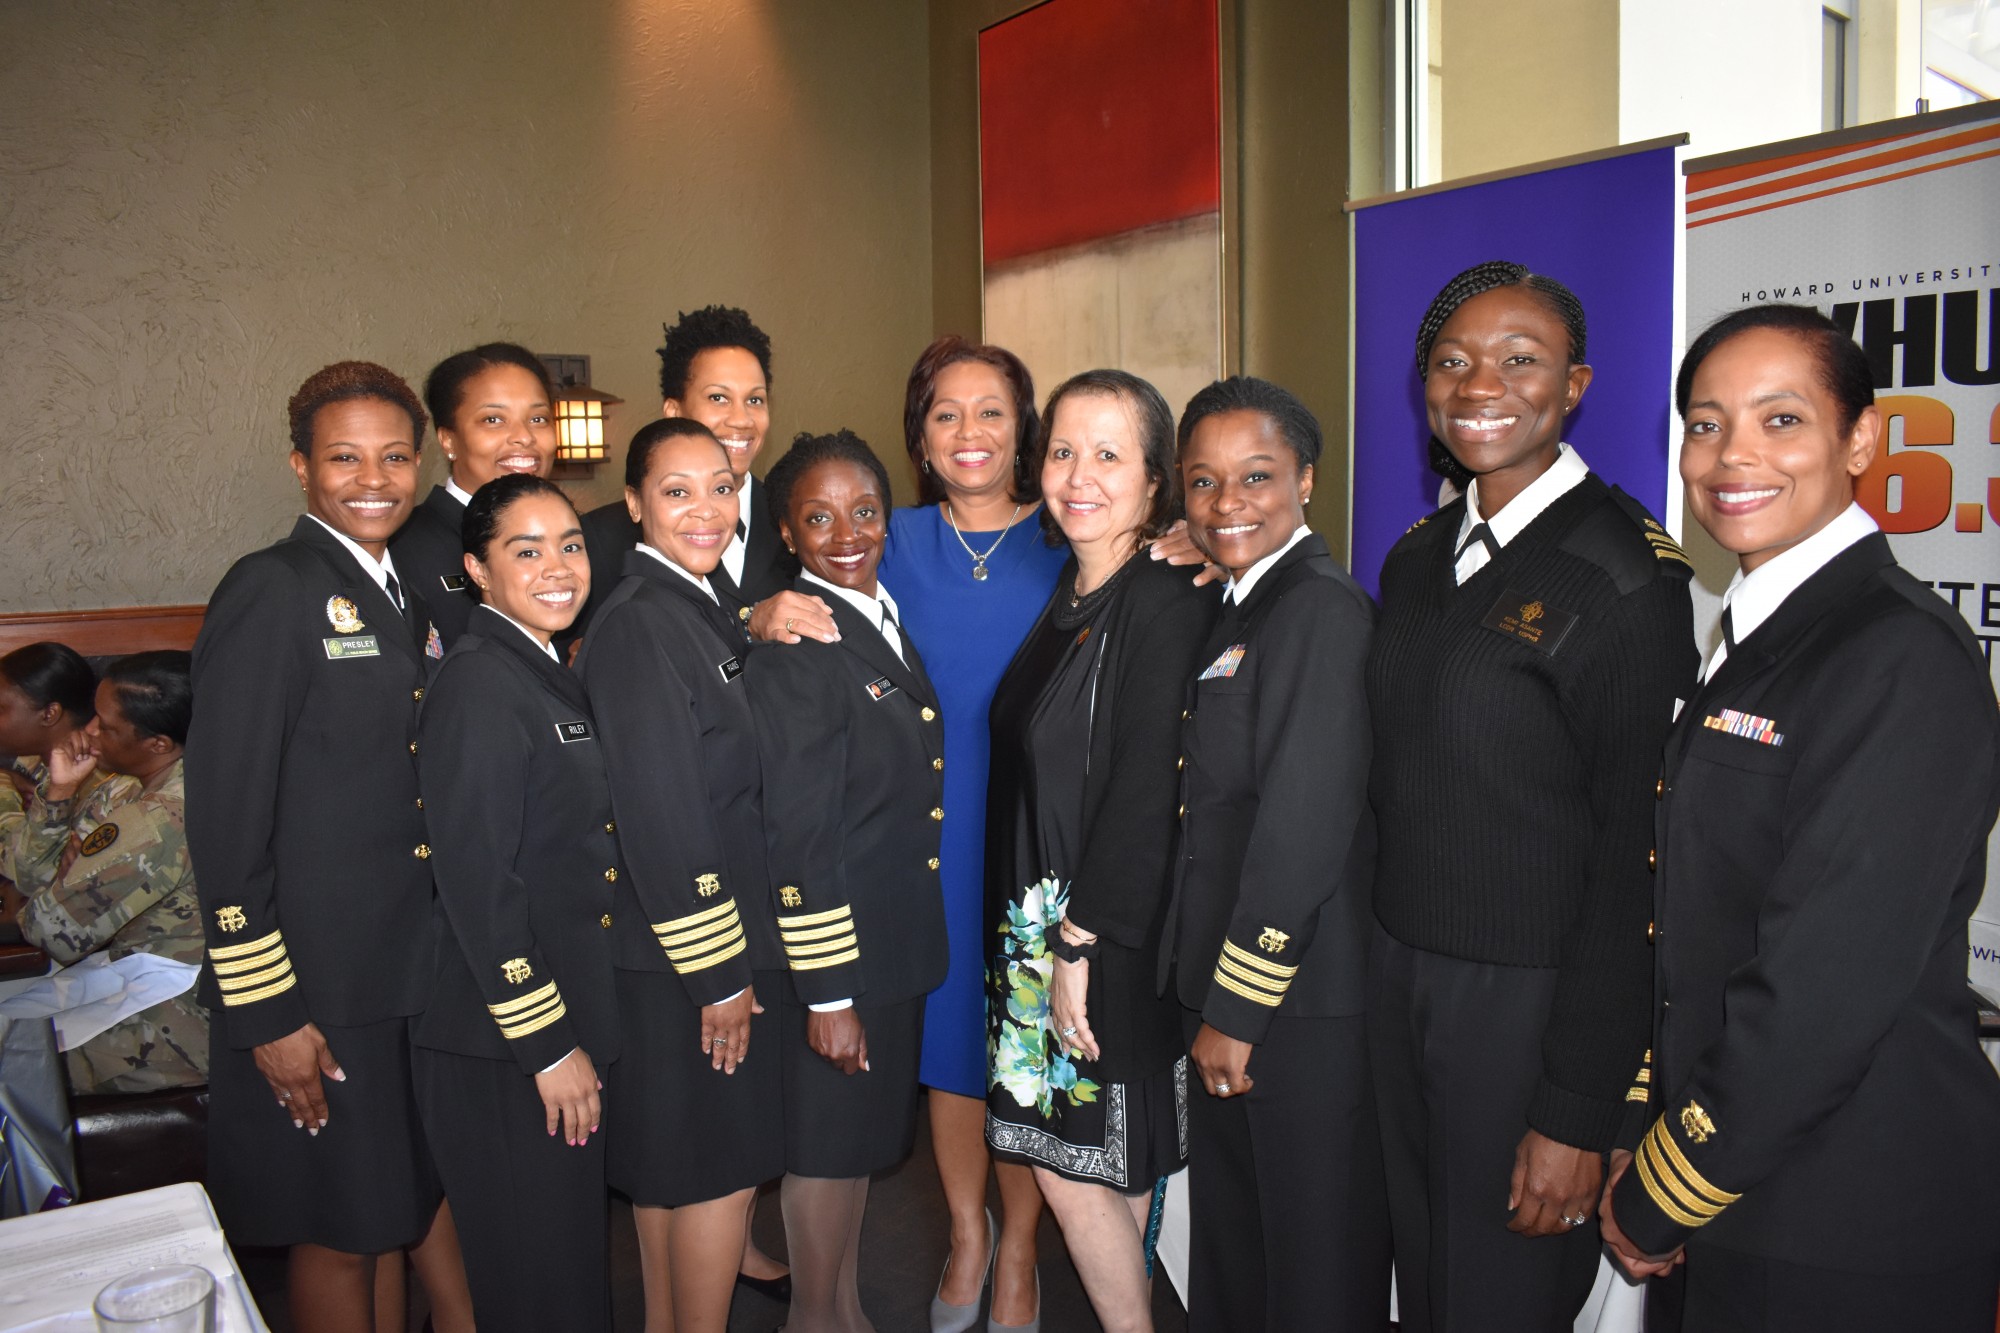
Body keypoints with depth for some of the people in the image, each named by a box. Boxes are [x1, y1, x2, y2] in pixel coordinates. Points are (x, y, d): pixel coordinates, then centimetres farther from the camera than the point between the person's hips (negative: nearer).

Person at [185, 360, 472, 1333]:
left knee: (413, 1191, 20)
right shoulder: (270, 592, -13)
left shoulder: (408, 597, 10)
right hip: (320, 985, -7)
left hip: (422, 967, 7)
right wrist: (266, 1011, -16)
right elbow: (225, 815, -16)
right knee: (340, 1230, 10)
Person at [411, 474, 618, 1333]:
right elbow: (476, 885, -22)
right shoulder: (477, 686, -19)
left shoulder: (550, 675, 10)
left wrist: (577, 1036, 14)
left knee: (578, 1256, 21)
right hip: (502, 1049, -9)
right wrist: (547, 1045, -19)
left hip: (568, 1024, 9)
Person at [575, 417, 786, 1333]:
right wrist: (720, 974, -20)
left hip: (724, 942, 9)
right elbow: (660, 816, -23)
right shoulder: (639, 622, -20)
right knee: (721, 1169, 4)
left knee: (672, 1168, 21)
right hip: (681, 955, -9)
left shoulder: (700, 608, 9)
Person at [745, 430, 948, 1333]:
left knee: (864, 1136, 22)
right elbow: (795, 842, -21)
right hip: (832, 953, -9)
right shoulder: (793, 653, -20)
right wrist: (825, 995, -19)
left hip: (895, 943, 9)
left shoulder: (887, 623, 6)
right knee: (824, 1141, 9)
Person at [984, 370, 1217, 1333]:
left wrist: (1080, 945, -18)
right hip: (1042, 925, 8)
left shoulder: (1165, 605, -16)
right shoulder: (1068, 598, 9)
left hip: (1111, 938, -7)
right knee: (1113, 1174, 17)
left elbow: (1145, 793, -19)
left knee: (1073, 1166, 2)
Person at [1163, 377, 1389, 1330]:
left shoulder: (1320, 607, -17)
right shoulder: (1241, 608, 12)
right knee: (1229, 1230, 22)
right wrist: (1212, 997, 10)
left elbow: (1305, 827, -22)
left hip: (1303, 1003, -9)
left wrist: (1237, 1009, -17)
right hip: (1227, 985, 9)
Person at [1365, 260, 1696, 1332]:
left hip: (1531, 1001, -6)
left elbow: (1633, 858, -16)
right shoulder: (1417, 558, 7)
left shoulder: (1626, 575, -15)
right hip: (1397, 980, 6)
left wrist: (1578, 1114, -15)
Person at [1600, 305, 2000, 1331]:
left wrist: (1661, 1200, -13)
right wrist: (1647, 1140, 7)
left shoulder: (1903, 655, -19)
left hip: (1847, 1236, -7)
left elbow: (1826, 984, -22)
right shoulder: (1749, 636, 7)